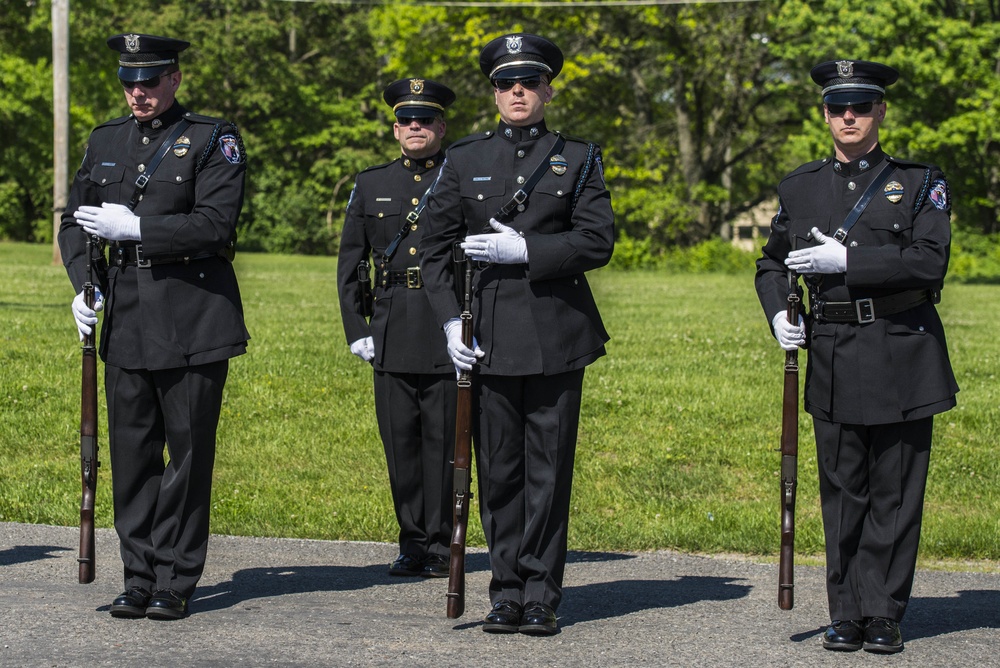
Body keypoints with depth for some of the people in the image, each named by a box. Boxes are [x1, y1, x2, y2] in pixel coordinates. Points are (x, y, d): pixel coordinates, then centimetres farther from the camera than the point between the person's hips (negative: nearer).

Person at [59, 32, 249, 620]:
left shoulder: (214, 140, -3)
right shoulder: (106, 141, 13)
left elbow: (216, 223, -14)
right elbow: (75, 221, 19)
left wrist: (135, 227, -16)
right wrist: (83, 285, 3)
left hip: (194, 321, -5)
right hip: (126, 320, 5)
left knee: (189, 452, 0)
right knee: (131, 452, 5)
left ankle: (176, 582, 7)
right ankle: (139, 577, 12)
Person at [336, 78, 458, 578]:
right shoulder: (371, 185, 13)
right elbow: (349, 264, 14)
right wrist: (356, 330, 7)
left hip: (448, 328, -3)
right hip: (391, 333, 3)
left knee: (443, 438, -1)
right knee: (399, 438, 3)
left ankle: (440, 545, 7)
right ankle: (412, 542, 12)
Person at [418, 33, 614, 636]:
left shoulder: (578, 159, 7)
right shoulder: (465, 159, 10)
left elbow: (598, 241, -3)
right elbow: (436, 246, 10)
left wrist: (524, 250, -13)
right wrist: (450, 319, -1)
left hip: (557, 332, -1)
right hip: (491, 336, 1)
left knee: (549, 468, 0)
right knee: (499, 470, 3)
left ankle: (541, 596, 7)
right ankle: (507, 592, 12)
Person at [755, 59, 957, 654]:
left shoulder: (920, 182, 1)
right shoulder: (800, 187, 11)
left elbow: (930, 262, -13)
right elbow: (772, 263, 23)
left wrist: (845, 259, -18)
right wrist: (778, 314, 4)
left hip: (902, 358, -2)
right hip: (834, 361, 3)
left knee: (895, 492, 1)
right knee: (843, 492, 4)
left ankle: (883, 615, 9)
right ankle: (847, 615, 11)